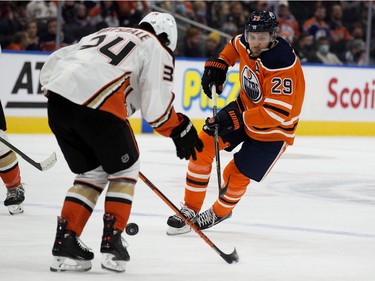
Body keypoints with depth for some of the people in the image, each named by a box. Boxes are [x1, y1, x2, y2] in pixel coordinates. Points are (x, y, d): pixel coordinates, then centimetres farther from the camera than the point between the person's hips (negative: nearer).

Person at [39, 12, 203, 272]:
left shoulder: (106, 33, 32)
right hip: (98, 106, -6)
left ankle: (65, 243, 14)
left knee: (92, 173, 21)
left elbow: (53, 64, 27)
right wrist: (180, 129, 15)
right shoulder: (157, 49, 13)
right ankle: (111, 242, 10)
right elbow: (156, 104, 2)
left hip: (57, 101, 6)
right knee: (124, 170, 16)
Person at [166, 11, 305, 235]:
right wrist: (218, 64, 2)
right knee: (204, 144, -8)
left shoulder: (282, 65, -34)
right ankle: (190, 210, 2)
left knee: (236, 175, -4)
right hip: (244, 108, 7)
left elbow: (277, 114, -37)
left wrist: (237, 120, -39)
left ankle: (220, 212, 29)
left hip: (273, 129, -6)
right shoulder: (246, 44, -12)